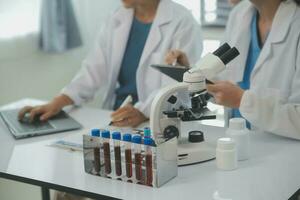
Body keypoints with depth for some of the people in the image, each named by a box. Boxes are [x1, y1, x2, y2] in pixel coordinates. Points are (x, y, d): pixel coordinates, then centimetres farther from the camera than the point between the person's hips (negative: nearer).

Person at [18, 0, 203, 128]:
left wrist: (143, 112, -36)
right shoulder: (118, 19, 9)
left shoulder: (182, 23, -10)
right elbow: (95, 70, 5)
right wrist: (58, 103, -10)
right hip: (116, 118, 6)